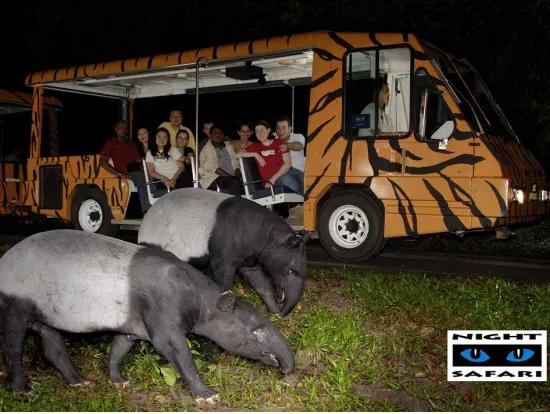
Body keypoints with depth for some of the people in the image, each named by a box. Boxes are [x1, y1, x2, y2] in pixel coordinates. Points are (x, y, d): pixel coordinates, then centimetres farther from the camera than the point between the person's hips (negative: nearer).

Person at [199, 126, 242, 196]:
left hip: (231, 177, 6)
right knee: (235, 183, -32)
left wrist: (238, 175, -5)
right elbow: (212, 166, -9)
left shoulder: (228, 146, 22)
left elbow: (235, 162, 16)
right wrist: (228, 176, -19)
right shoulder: (207, 149, 3)